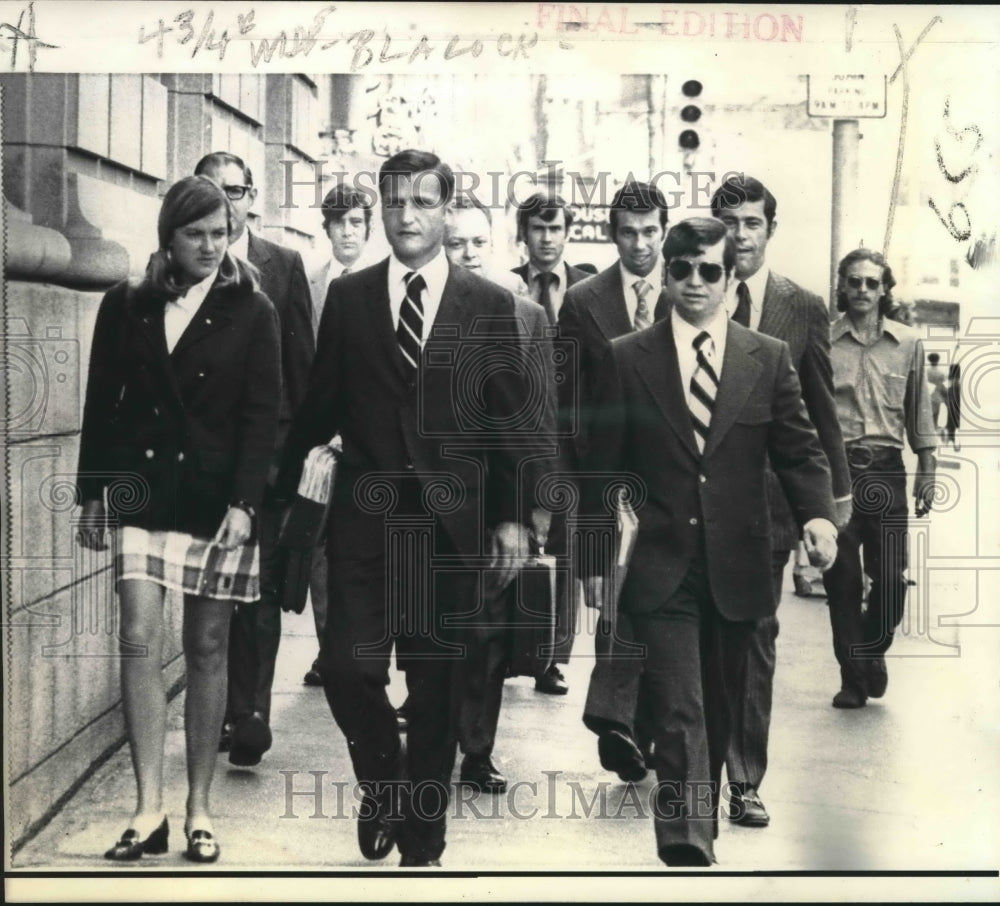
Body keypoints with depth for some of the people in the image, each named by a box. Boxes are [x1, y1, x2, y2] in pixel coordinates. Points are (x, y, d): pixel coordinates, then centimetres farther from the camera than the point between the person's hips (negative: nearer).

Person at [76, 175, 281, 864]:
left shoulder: (252, 312, 1)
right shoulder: (126, 306, 7)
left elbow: (262, 413, -3)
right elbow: (102, 405, 10)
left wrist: (243, 503, -13)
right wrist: (93, 493, 6)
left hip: (221, 497, -1)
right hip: (144, 493, 2)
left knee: (207, 650, 3)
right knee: (140, 642, -8)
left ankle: (199, 807, 12)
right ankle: (150, 810, -3)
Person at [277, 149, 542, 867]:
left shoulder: (490, 305, 3)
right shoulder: (347, 298, 6)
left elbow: (510, 419, 3)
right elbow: (320, 407, 9)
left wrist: (513, 517, 0)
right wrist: (286, 491, 6)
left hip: (451, 524, 0)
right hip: (364, 518, 1)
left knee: (436, 686, 7)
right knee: (347, 667, -8)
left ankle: (422, 840, 23)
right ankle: (383, 782, 22)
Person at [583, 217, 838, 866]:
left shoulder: (769, 358, 5)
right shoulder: (627, 359, 1)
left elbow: (800, 450, 4)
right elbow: (603, 467, 4)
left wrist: (817, 514, -16)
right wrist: (595, 560, 4)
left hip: (737, 566, 3)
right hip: (661, 569, -2)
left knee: (719, 710, 15)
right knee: (680, 714, -11)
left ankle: (701, 827, 34)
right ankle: (687, 848, -12)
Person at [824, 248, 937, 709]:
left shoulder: (908, 343, 7)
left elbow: (919, 412, 12)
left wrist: (927, 470, 8)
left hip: (886, 470, 1)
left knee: (890, 578, -3)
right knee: (842, 579, 3)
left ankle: (872, 651, 25)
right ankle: (853, 675, 17)